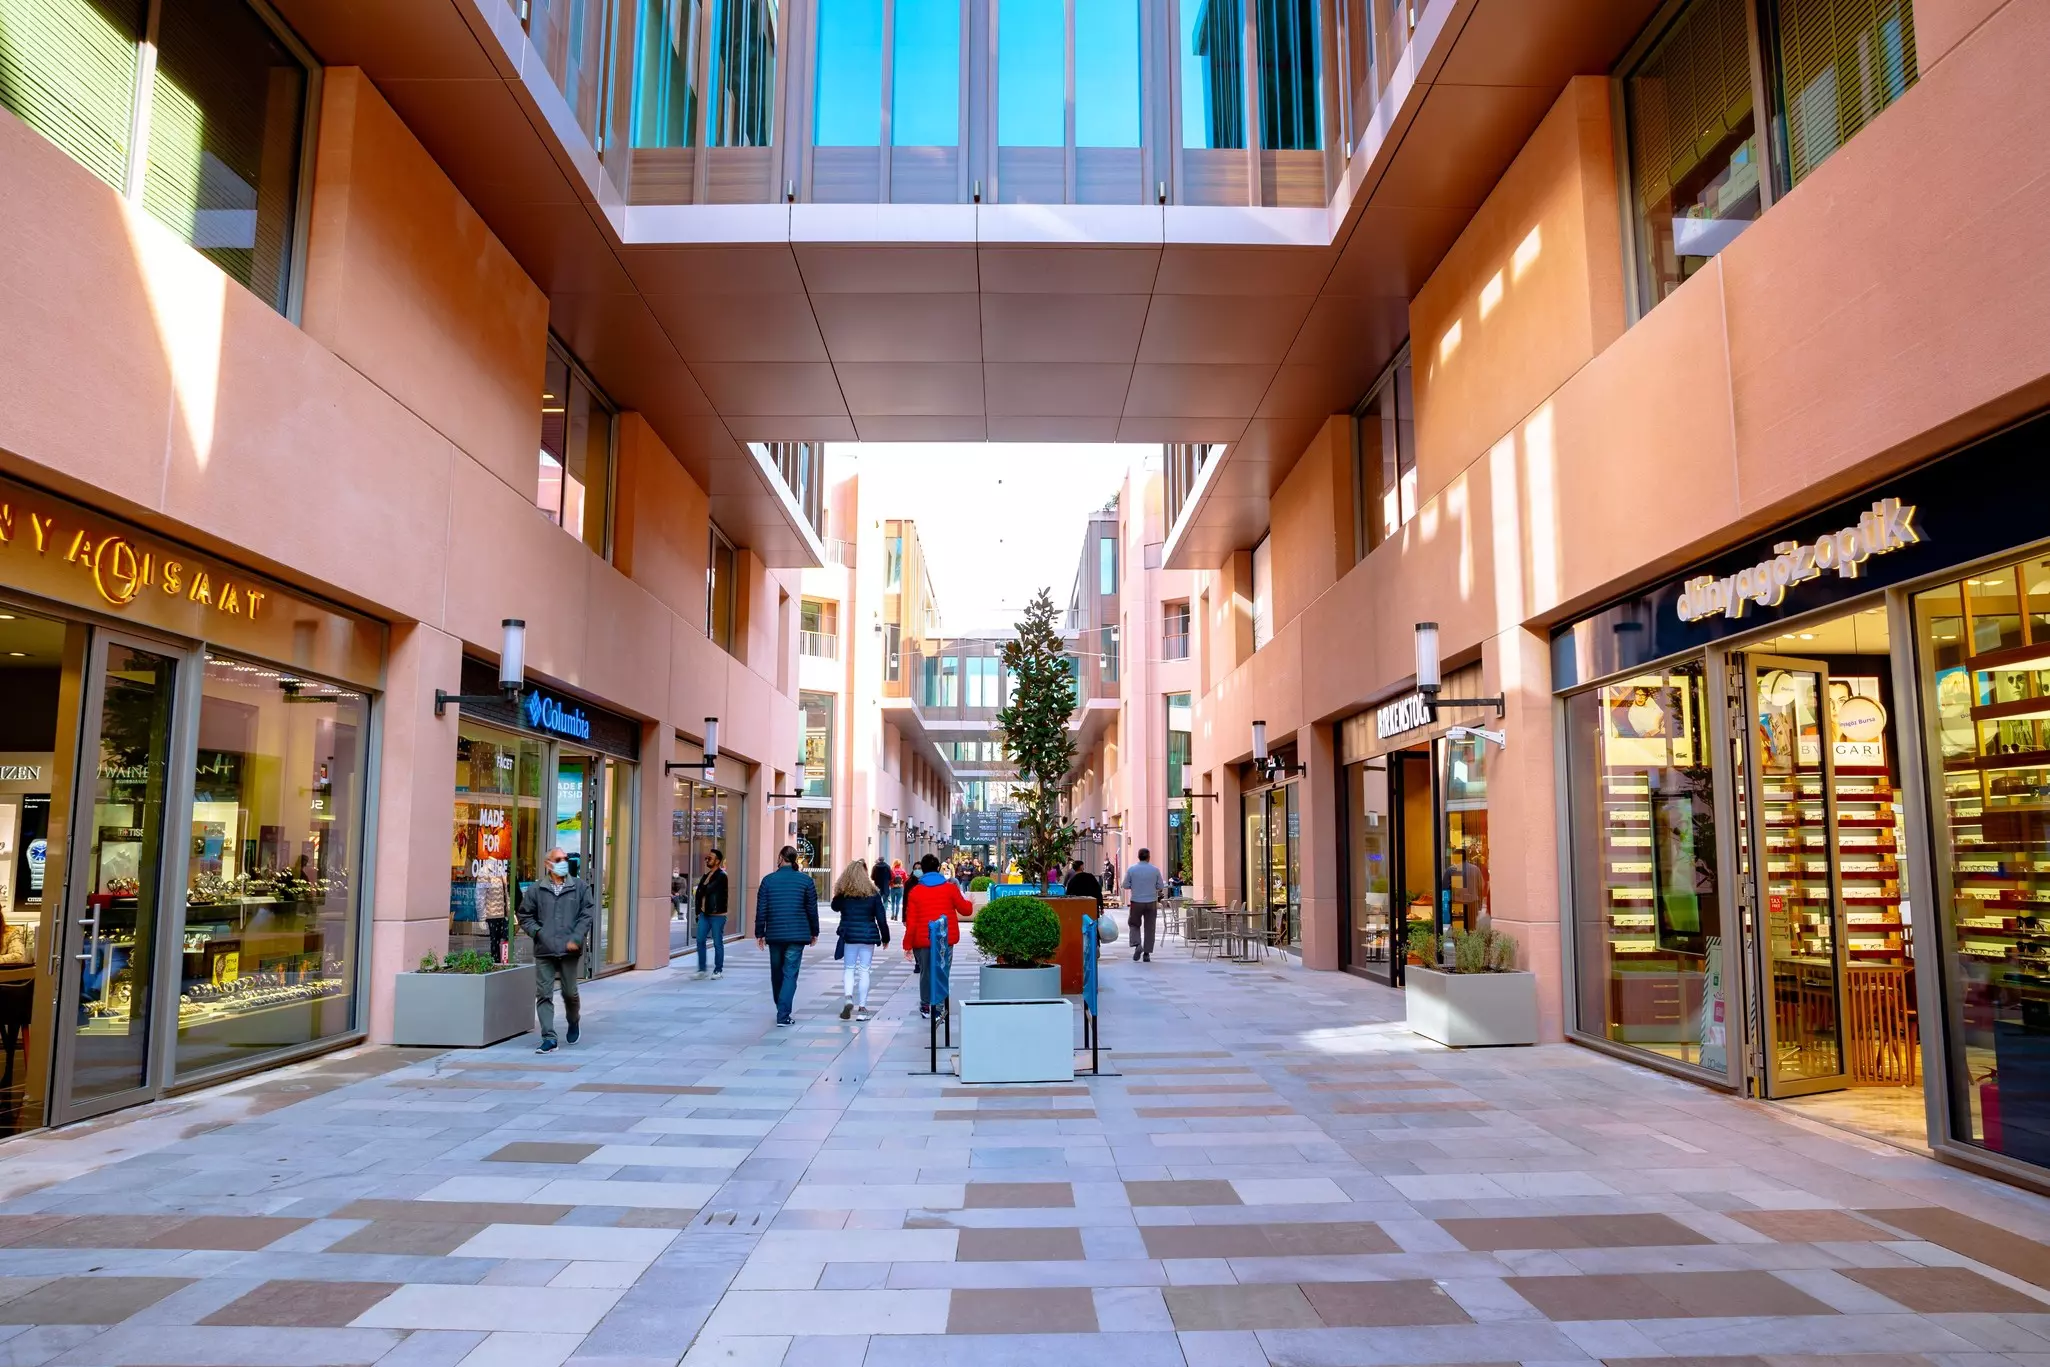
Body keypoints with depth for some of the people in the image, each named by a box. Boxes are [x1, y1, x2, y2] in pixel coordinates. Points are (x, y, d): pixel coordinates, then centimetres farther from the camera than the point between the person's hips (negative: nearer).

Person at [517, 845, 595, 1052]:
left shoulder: (580, 887, 4)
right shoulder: (535, 890, 6)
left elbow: (587, 914, 0)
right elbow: (525, 916, 11)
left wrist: (576, 939, -9)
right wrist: (538, 933, -4)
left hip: (569, 951, -1)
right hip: (544, 951, 1)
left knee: (570, 992, 8)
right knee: (544, 994, -2)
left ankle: (574, 1022, 37)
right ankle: (549, 1038, 0)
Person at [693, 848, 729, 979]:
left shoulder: (721, 876, -11)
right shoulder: (706, 875, 14)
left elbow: (707, 889, -22)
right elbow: (700, 893, 14)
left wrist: (703, 889, 0)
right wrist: (699, 911, 7)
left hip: (717, 915, -7)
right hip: (704, 914, 7)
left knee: (718, 942, 1)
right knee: (700, 940, 4)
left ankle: (718, 970, 9)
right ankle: (701, 969, 12)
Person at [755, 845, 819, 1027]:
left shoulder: (768, 880, 0)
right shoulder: (806, 880, -2)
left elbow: (761, 910, 1)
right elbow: (812, 909, 2)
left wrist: (760, 933, 10)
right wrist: (814, 932, 13)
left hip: (774, 934, 2)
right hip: (797, 935, -2)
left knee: (777, 973, 16)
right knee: (790, 974, -2)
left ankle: (781, 1010, 29)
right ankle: (783, 1015, -10)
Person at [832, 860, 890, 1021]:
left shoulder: (842, 894, -4)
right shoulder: (873, 894, -6)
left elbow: (835, 907, 18)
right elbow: (881, 918, -2)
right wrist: (885, 937, 9)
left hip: (849, 935, 1)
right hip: (868, 935, -1)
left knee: (849, 968, 14)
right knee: (864, 970, 5)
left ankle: (848, 998, -10)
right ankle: (862, 1008, 5)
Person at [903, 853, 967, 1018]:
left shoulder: (915, 891, -2)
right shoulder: (950, 888, -3)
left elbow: (911, 921, -3)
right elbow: (965, 910, 5)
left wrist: (908, 945, 3)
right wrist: (969, 902, 28)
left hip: (923, 939, 0)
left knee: (925, 972, 16)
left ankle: (925, 1006, 24)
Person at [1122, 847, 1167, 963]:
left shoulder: (1131, 870, -4)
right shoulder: (1155, 870, -4)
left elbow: (1126, 886, -2)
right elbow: (1161, 887, 0)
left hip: (1136, 902, 0)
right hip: (1151, 902, 0)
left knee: (1134, 924, 15)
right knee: (1149, 928, 7)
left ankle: (1137, 944, -8)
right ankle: (1147, 953, 7)